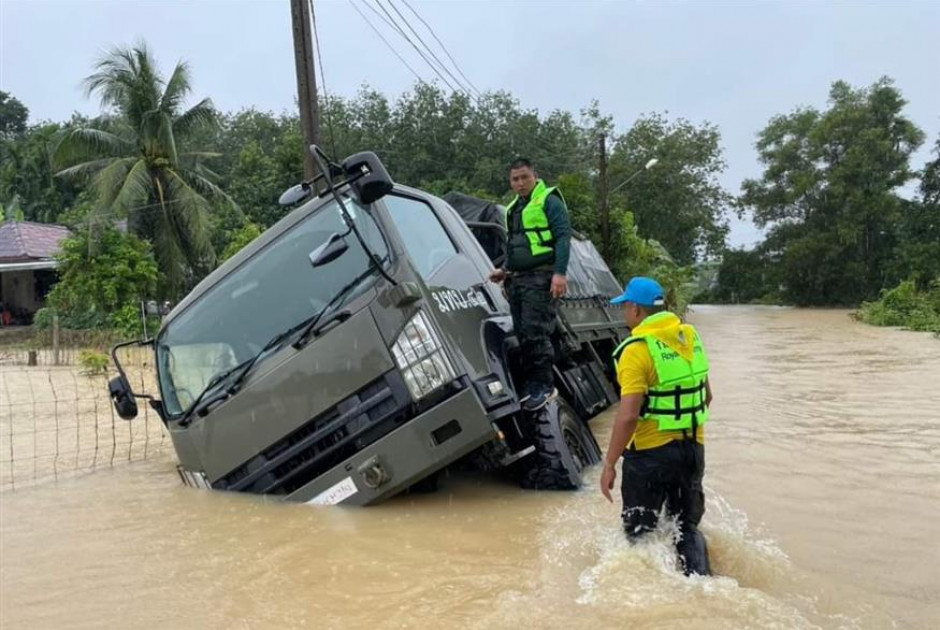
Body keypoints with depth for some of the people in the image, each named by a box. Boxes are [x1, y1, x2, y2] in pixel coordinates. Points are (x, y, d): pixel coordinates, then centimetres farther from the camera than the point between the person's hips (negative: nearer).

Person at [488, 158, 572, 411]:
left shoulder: (548, 201, -3)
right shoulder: (513, 209, 22)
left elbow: (563, 236, -12)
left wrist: (560, 272, -21)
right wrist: (504, 270, 18)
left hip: (539, 278, -8)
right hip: (517, 279, 8)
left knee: (535, 331, -12)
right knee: (522, 333, 8)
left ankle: (544, 384, -4)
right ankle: (534, 383, 17)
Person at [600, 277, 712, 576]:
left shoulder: (637, 349, -18)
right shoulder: (690, 336, 4)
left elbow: (628, 416, -24)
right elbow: (705, 396, 14)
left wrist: (609, 464, -16)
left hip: (651, 453, -7)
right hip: (694, 448, 7)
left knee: (640, 532, 12)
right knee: (687, 528, 20)